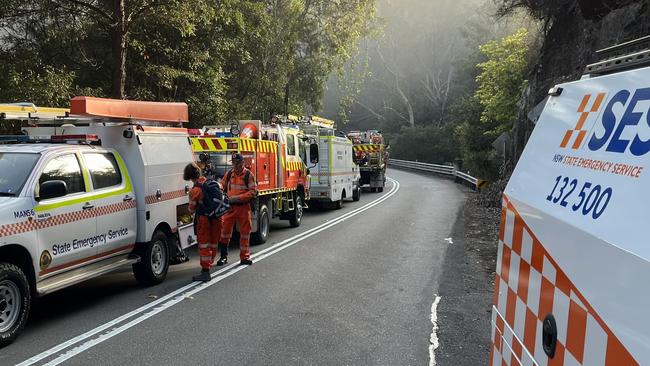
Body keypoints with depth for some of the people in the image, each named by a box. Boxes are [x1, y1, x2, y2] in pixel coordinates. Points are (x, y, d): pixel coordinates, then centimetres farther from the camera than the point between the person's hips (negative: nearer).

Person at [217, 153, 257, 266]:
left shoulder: (248, 175, -3)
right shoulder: (228, 174, 8)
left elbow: (253, 192, -8)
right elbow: (222, 188, 15)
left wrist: (237, 198, -17)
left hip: (244, 207, -2)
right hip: (230, 206, 2)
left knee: (245, 231, 5)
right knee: (225, 230, 0)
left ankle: (244, 257, 15)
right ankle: (223, 256, 12)